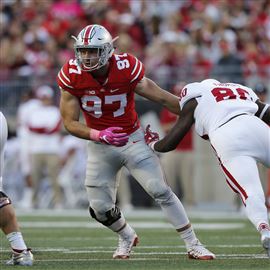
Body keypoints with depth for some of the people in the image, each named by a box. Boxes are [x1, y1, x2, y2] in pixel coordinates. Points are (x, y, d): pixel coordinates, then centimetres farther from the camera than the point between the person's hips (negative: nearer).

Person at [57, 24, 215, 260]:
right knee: (100, 208, 3)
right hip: (100, 144, 2)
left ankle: (193, 245, -3)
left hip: (133, 139, -2)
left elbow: (163, 98, -10)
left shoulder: (126, 69, -20)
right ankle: (127, 238, 36)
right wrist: (98, 135, -31)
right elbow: (70, 123, -13)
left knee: (161, 191, -13)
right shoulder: (73, 76, -16)